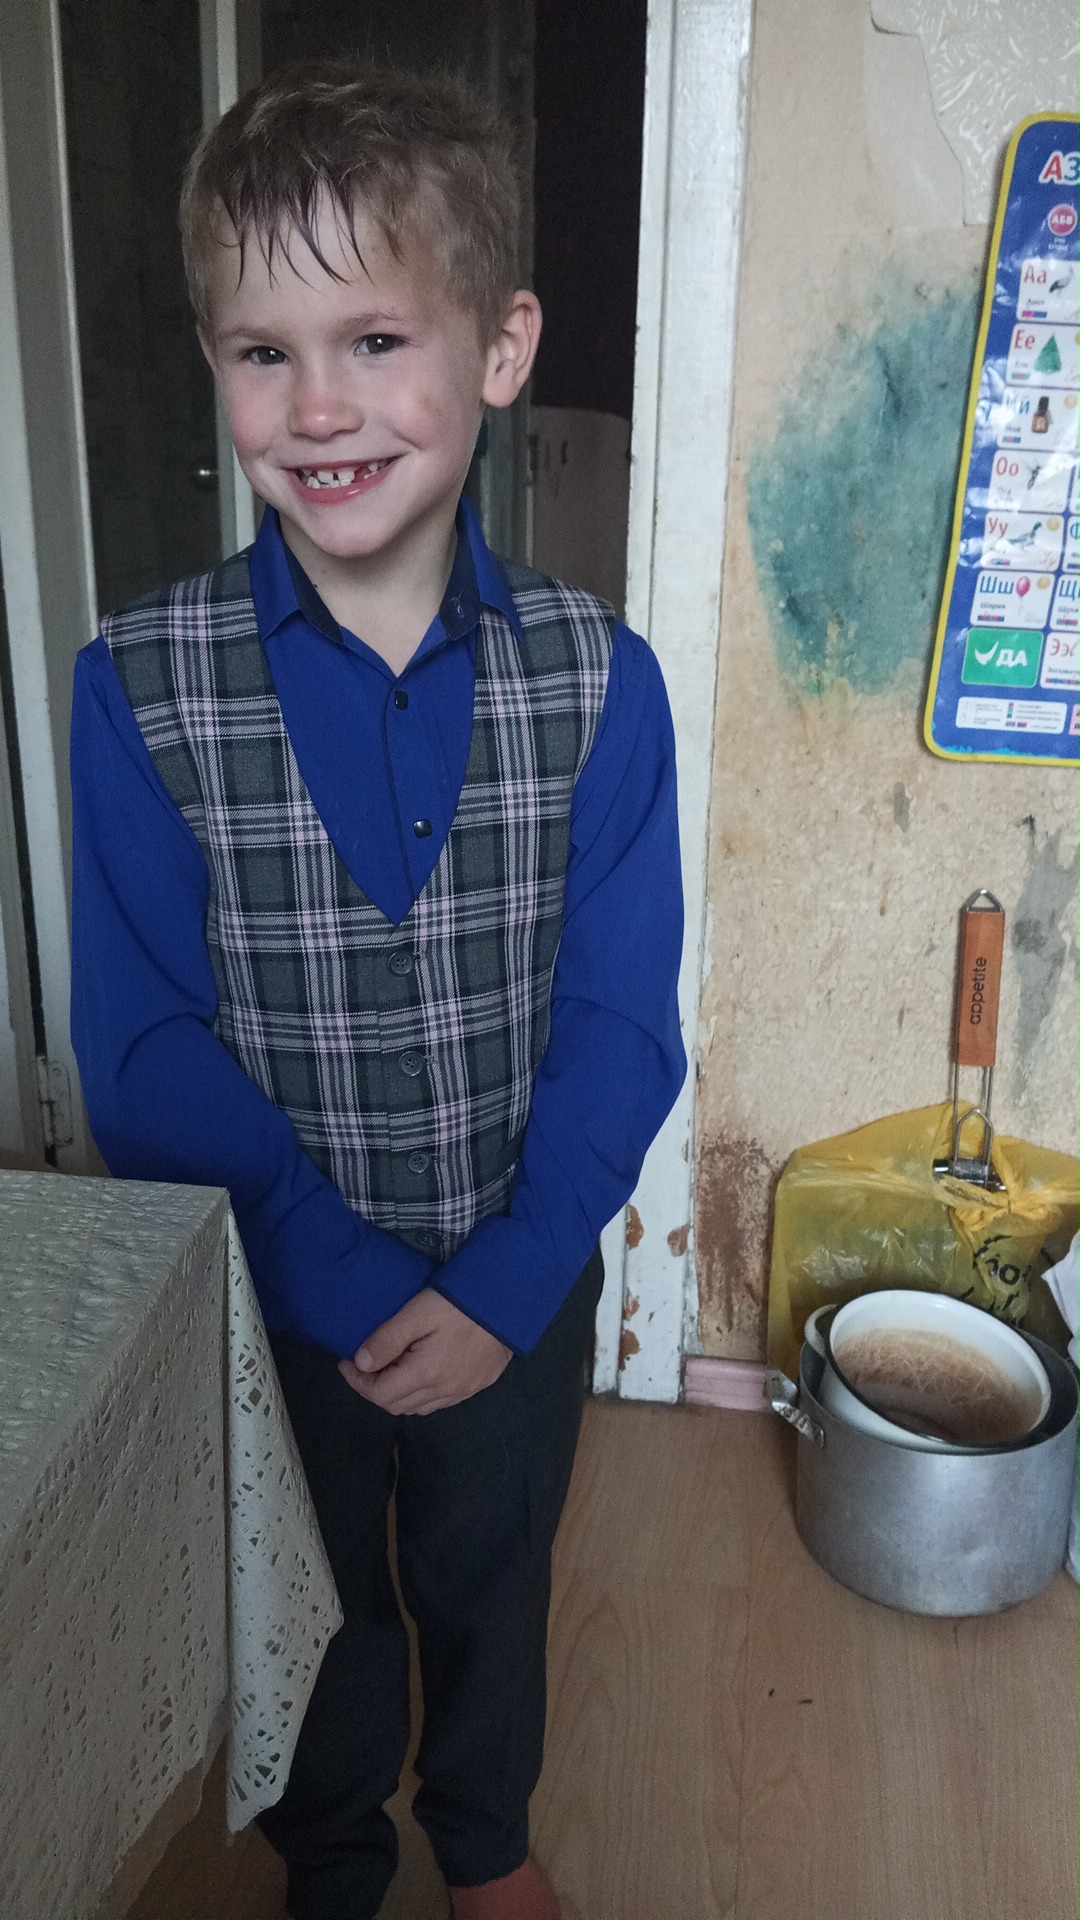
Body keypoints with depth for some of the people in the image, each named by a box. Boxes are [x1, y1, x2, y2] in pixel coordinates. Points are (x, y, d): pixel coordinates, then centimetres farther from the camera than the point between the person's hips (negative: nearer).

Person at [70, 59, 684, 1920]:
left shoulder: (598, 680, -14)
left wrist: (503, 1286, -20)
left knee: (491, 1580, 27)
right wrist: (347, 1287, -20)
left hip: (519, 1291, 1)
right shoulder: (141, 686, -17)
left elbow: (619, 1023, -12)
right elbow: (145, 1049, -16)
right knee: (312, 1614, 25)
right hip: (271, 1300, -1)